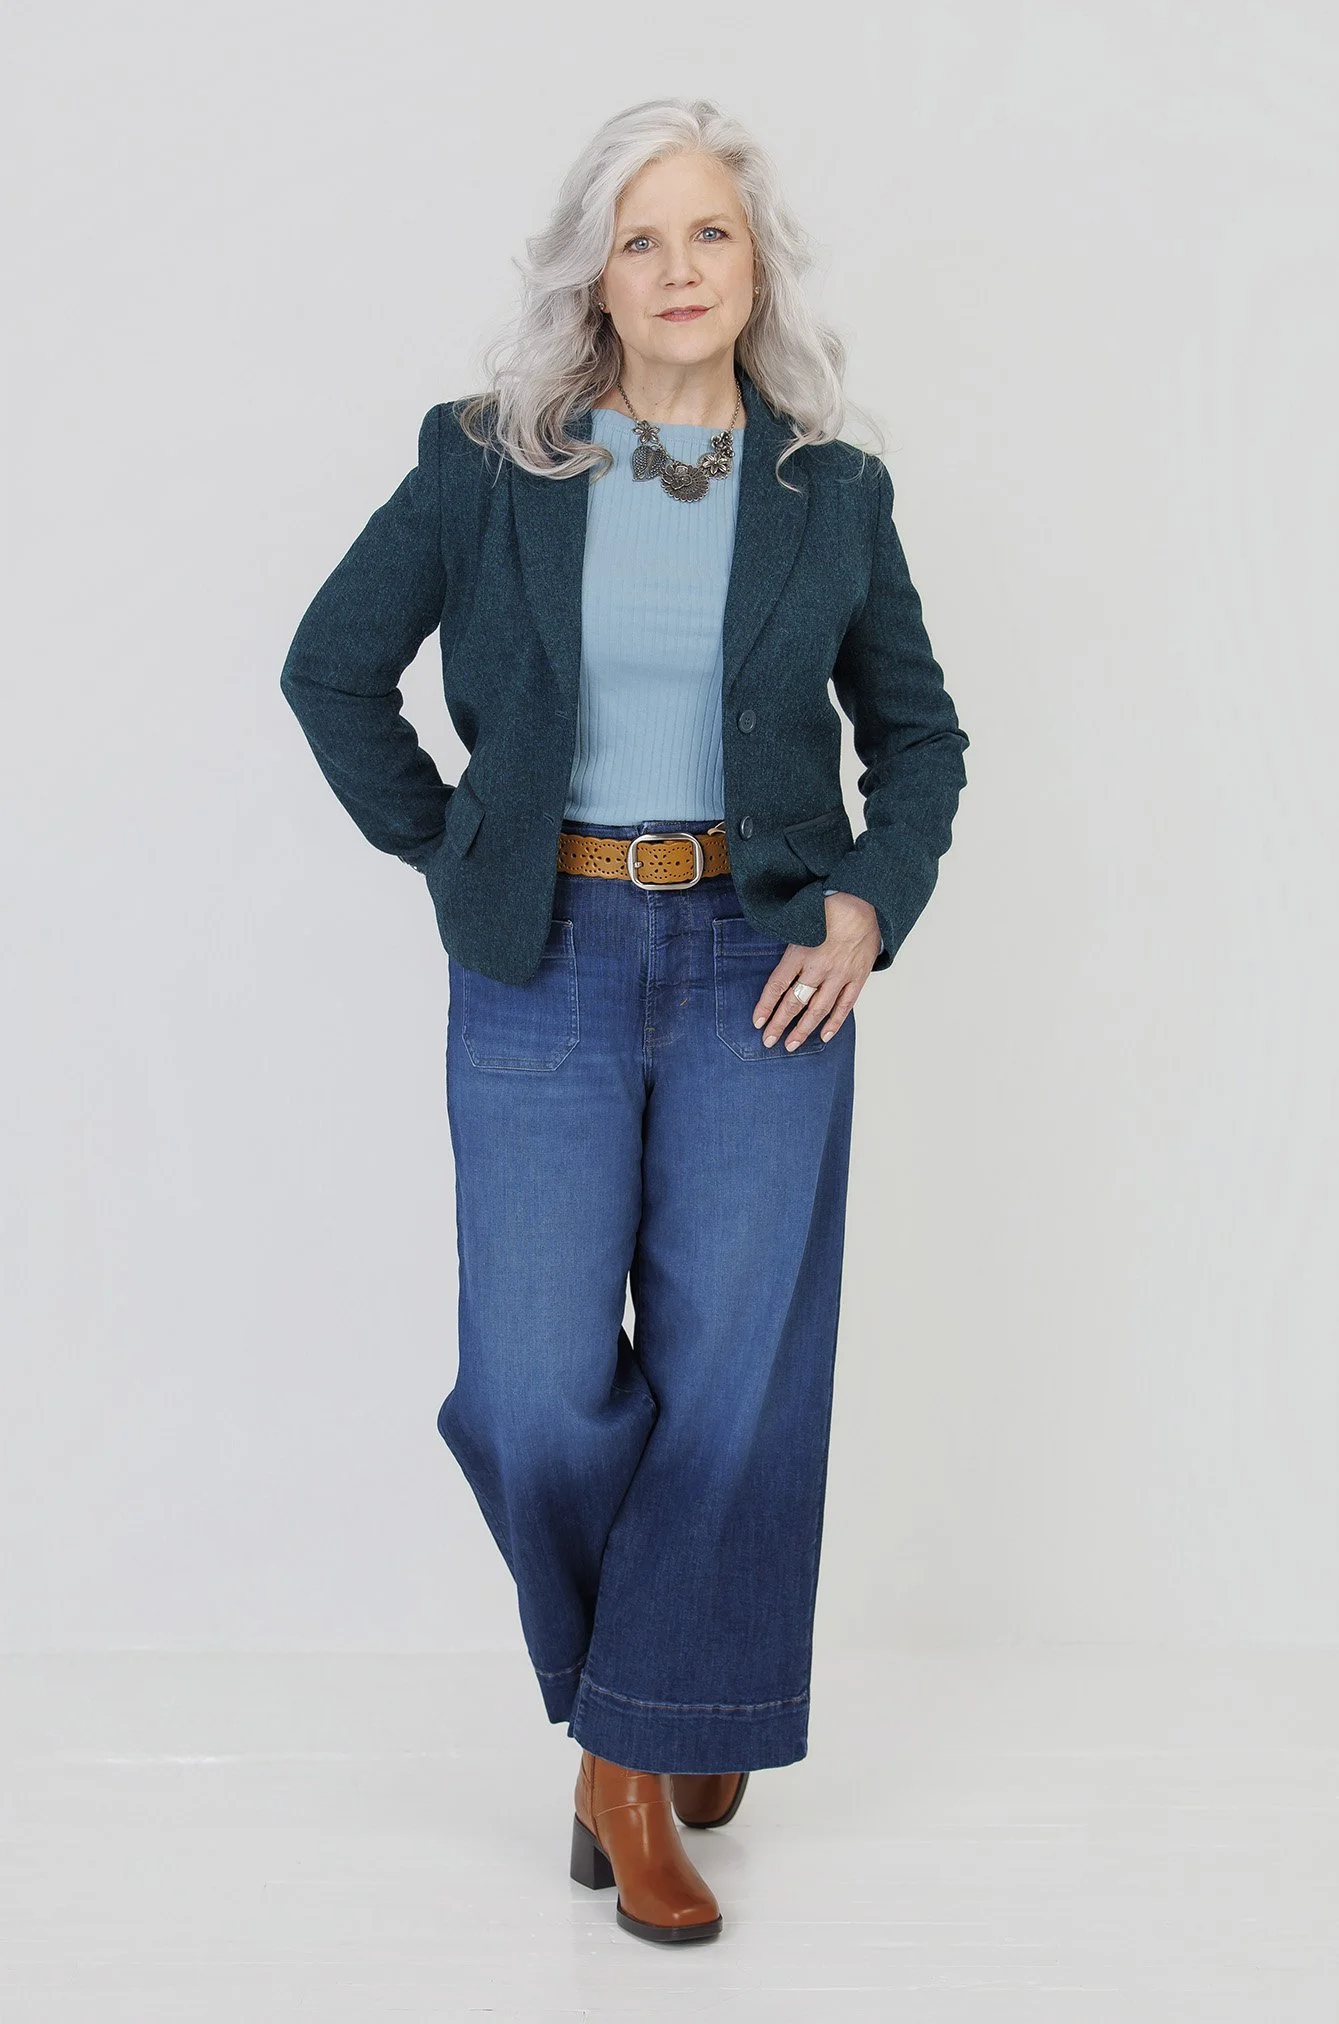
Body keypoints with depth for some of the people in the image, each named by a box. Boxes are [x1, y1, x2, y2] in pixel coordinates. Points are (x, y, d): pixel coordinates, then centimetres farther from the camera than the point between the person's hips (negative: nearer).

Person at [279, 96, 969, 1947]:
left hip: (761, 967, 1)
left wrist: (868, 906, -2)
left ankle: (638, 1753, 17)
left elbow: (919, 735, 13)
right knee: (537, 1393, -2)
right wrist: (443, 847, 4)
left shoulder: (832, 493, 4)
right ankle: (657, 1687, 27)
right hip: (544, 967, 0)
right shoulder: (486, 466, 1)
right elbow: (333, 667, 10)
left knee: (734, 1373, 0)